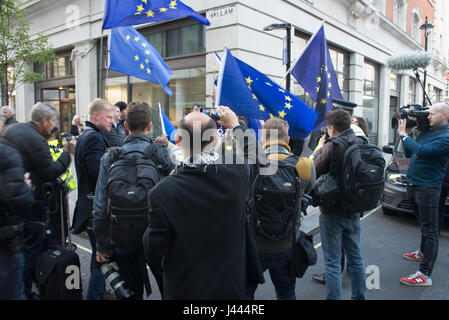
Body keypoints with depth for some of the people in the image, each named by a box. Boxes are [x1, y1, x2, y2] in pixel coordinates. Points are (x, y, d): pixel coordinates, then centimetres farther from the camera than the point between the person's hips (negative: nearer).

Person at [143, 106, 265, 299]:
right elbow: (251, 151, 5)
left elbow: (154, 251, -15)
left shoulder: (162, 193, -27)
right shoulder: (236, 172, -21)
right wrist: (234, 125, 21)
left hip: (183, 289, -1)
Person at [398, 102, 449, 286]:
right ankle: (423, 253, 42)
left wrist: (403, 134, -16)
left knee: (430, 230, -5)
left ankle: (425, 275, -2)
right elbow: (408, 153, 17)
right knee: (424, 225, 24)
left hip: (428, 188, -8)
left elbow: (422, 151, -26)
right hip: (413, 185, 8)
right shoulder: (426, 133, 13)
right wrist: (405, 133, 5)